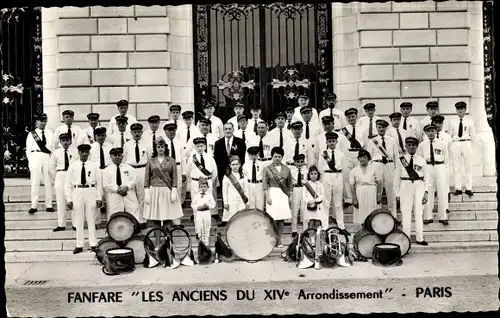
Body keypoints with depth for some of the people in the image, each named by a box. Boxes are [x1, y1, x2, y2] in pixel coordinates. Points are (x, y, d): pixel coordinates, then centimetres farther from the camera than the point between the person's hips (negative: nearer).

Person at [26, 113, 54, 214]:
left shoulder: (50, 134, 14)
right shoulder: (31, 134, 7)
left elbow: (53, 148, 12)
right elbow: (28, 149, 4)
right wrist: (30, 161, -4)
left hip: (47, 158, 2)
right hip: (35, 157, -2)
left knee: (48, 182, 4)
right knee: (35, 182, -3)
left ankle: (49, 205, 9)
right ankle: (34, 206, 1)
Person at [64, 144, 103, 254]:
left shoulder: (94, 166, 3)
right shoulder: (73, 166, 3)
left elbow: (99, 183, 5)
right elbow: (67, 184, 5)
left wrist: (99, 198, 0)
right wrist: (69, 199, -1)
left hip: (91, 192, 0)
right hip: (77, 192, 0)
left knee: (91, 219, 5)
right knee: (78, 220, 5)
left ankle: (93, 244, 12)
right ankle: (79, 245, 13)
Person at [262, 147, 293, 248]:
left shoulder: (286, 169, 10)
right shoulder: (267, 169, 2)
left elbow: (290, 184, 14)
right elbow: (265, 184, -3)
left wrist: (290, 197, 8)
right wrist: (267, 197, -11)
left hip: (283, 195, 3)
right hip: (272, 193, -3)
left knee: (282, 218, 2)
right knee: (274, 218, -8)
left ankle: (279, 240, 11)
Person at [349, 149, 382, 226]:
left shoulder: (374, 168, 5)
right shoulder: (354, 170, 5)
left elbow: (379, 182, 3)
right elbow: (352, 185, 3)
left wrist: (378, 195, -5)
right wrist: (354, 198, -4)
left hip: (372, 192, -1)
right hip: (359, 193, 1)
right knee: (361, 214, 2)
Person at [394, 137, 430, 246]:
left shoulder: (421, 160, 6)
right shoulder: (401, 160, 3)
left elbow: (426, 177, 9)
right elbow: (397, 178, 5)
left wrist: (426, 192, 2)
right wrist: (397, 194, 3)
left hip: (419, 187, 1)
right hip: (406, 187, -1)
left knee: (419, 213, 4)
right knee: (406, 214, 0)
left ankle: (420, 239, 11)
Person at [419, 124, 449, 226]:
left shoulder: (442, 144, 5)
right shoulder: (422, 145, 3)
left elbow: (446, 157, 14)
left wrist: (441, 166, 12)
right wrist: (425, 166, 4)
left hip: (440, 168, 0)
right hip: (427, 168, 0)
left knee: (442, 192, 2)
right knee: (427, 193, 1)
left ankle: (443, 217, 10)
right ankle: (428, 217, 8)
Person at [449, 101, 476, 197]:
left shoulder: (469, 121, 4)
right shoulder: (452, 121, 4)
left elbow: (473, 135, 11)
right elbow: (450, 134, 11)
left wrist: (467, 143, 10)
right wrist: (452, 143, 7)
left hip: (467, 143, 0)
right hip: (455, 144, 0)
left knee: (468, 167, 2)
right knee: (456, 167, 1)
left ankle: (468, 189, 8)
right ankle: (458, 188, 7)